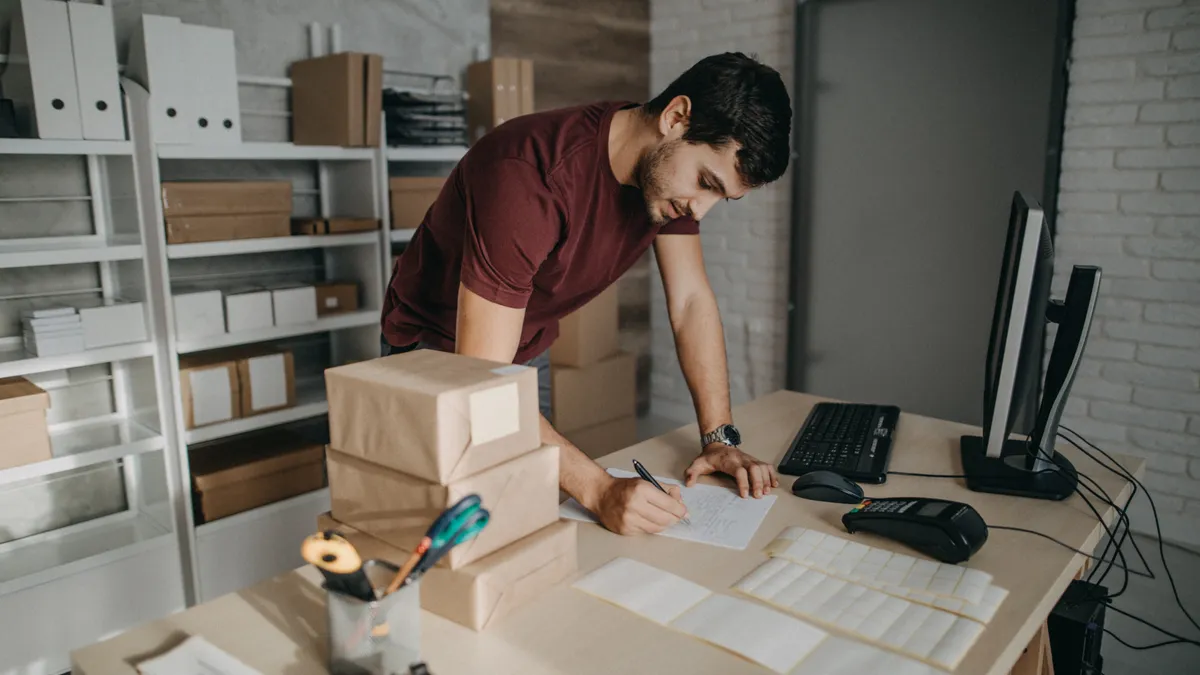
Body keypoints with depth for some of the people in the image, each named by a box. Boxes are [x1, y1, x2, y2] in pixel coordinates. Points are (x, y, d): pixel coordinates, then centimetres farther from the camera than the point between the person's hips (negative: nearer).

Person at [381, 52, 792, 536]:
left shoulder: (673, 169, -13)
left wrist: (719, 437, -15)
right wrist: (599, 490, -44)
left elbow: (691, 301, -7)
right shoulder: (528, 175, -37)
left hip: (528, 354, 6)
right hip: (439, 355, -6)